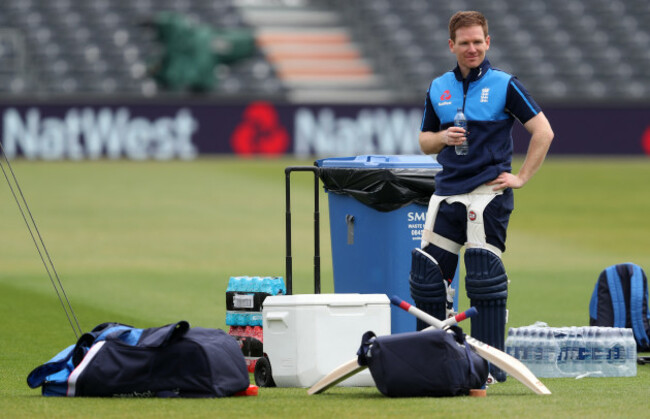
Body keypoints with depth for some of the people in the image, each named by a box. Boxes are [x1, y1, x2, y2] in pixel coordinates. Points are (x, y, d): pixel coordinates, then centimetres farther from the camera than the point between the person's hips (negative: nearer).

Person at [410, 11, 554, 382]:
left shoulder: (504, 85, -1)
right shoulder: (438, 89, 13)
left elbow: (543, 132, -2)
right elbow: (425, 141, 21)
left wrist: (522, 177, -6)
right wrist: (443, 138, -2)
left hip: (488, 191, -5)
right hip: (447, 191, 5)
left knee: (485, 277, -8)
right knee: (426, 274, 3)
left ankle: (491, 363, -4)